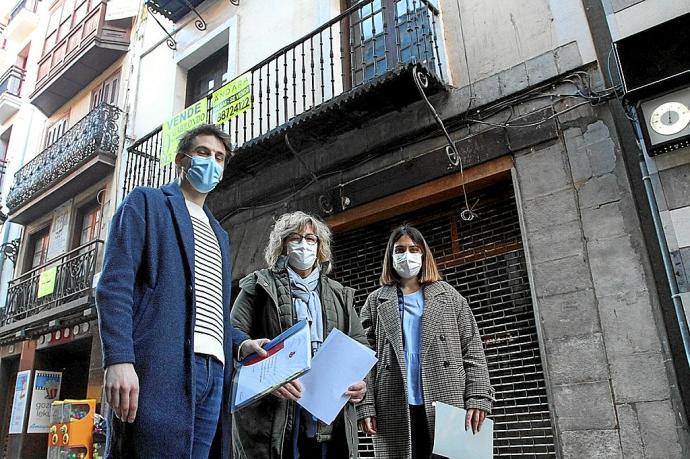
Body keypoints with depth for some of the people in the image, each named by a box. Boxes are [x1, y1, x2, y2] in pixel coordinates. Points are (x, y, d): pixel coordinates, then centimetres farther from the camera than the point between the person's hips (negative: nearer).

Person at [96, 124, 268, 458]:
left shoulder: (219, 234, 29)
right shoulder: (146, 202, 9)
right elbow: (115, 283, -5)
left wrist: (241, 342, 7)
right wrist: (119, 359, -18)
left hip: (213, 370, 7)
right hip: (161, 365, -6)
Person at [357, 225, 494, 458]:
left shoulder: (447, 295, 13)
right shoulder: (376, 302, 12)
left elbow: (472, 350, 7)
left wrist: (478, 398, -6)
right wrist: (365, 406, -7)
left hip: (449, 405, 1)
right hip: (396, 410, 0)